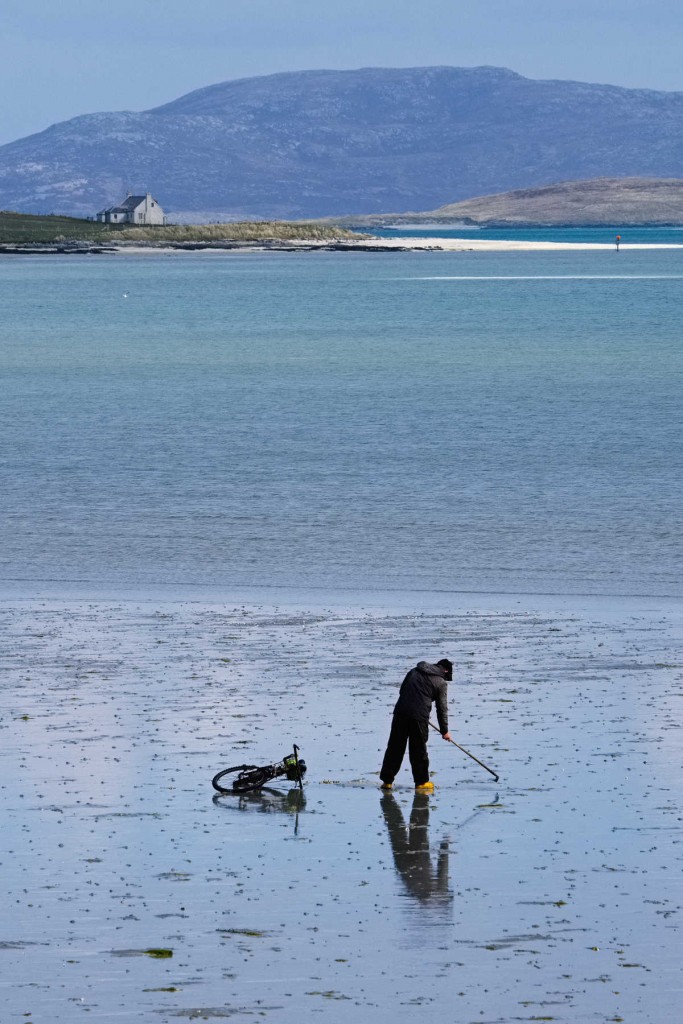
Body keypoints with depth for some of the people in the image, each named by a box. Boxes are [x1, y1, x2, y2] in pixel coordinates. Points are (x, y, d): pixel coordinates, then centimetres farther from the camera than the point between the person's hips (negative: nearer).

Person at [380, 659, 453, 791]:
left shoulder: (415, 671, 19)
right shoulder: (441, 683, 5)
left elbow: (402, 689, 23)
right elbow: (442, 708, 6)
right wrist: (444, 731, 13)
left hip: (400, 712, 4)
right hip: (419, 716, -4)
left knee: (395, 747, 8)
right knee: (419, 749, 6)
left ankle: (387, 780, 9)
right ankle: (421, 781, 13)